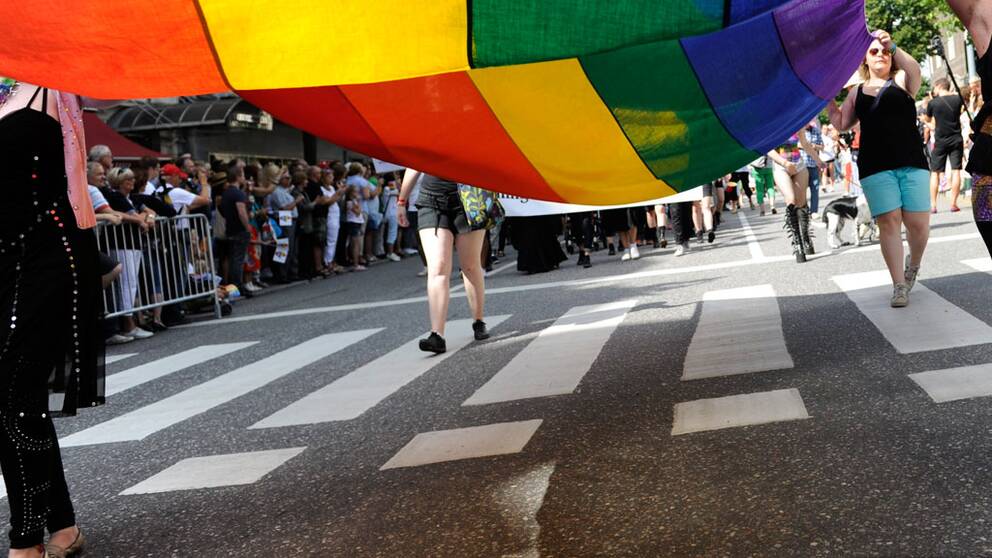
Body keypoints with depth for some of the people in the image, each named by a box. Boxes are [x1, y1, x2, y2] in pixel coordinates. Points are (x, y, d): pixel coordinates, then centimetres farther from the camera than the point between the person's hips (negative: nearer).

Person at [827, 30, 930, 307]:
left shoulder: (901, 81, 9)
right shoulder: (857, 92, 17)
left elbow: (915, 71, -15)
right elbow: (841, 124, 14)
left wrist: (893, 47, -29)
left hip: (911, 163, -1)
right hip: (875, 167, 1)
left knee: (918, 223, -6)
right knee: (889, 222, -7)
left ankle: (913, 265, 25)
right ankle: (899, 286, -1)